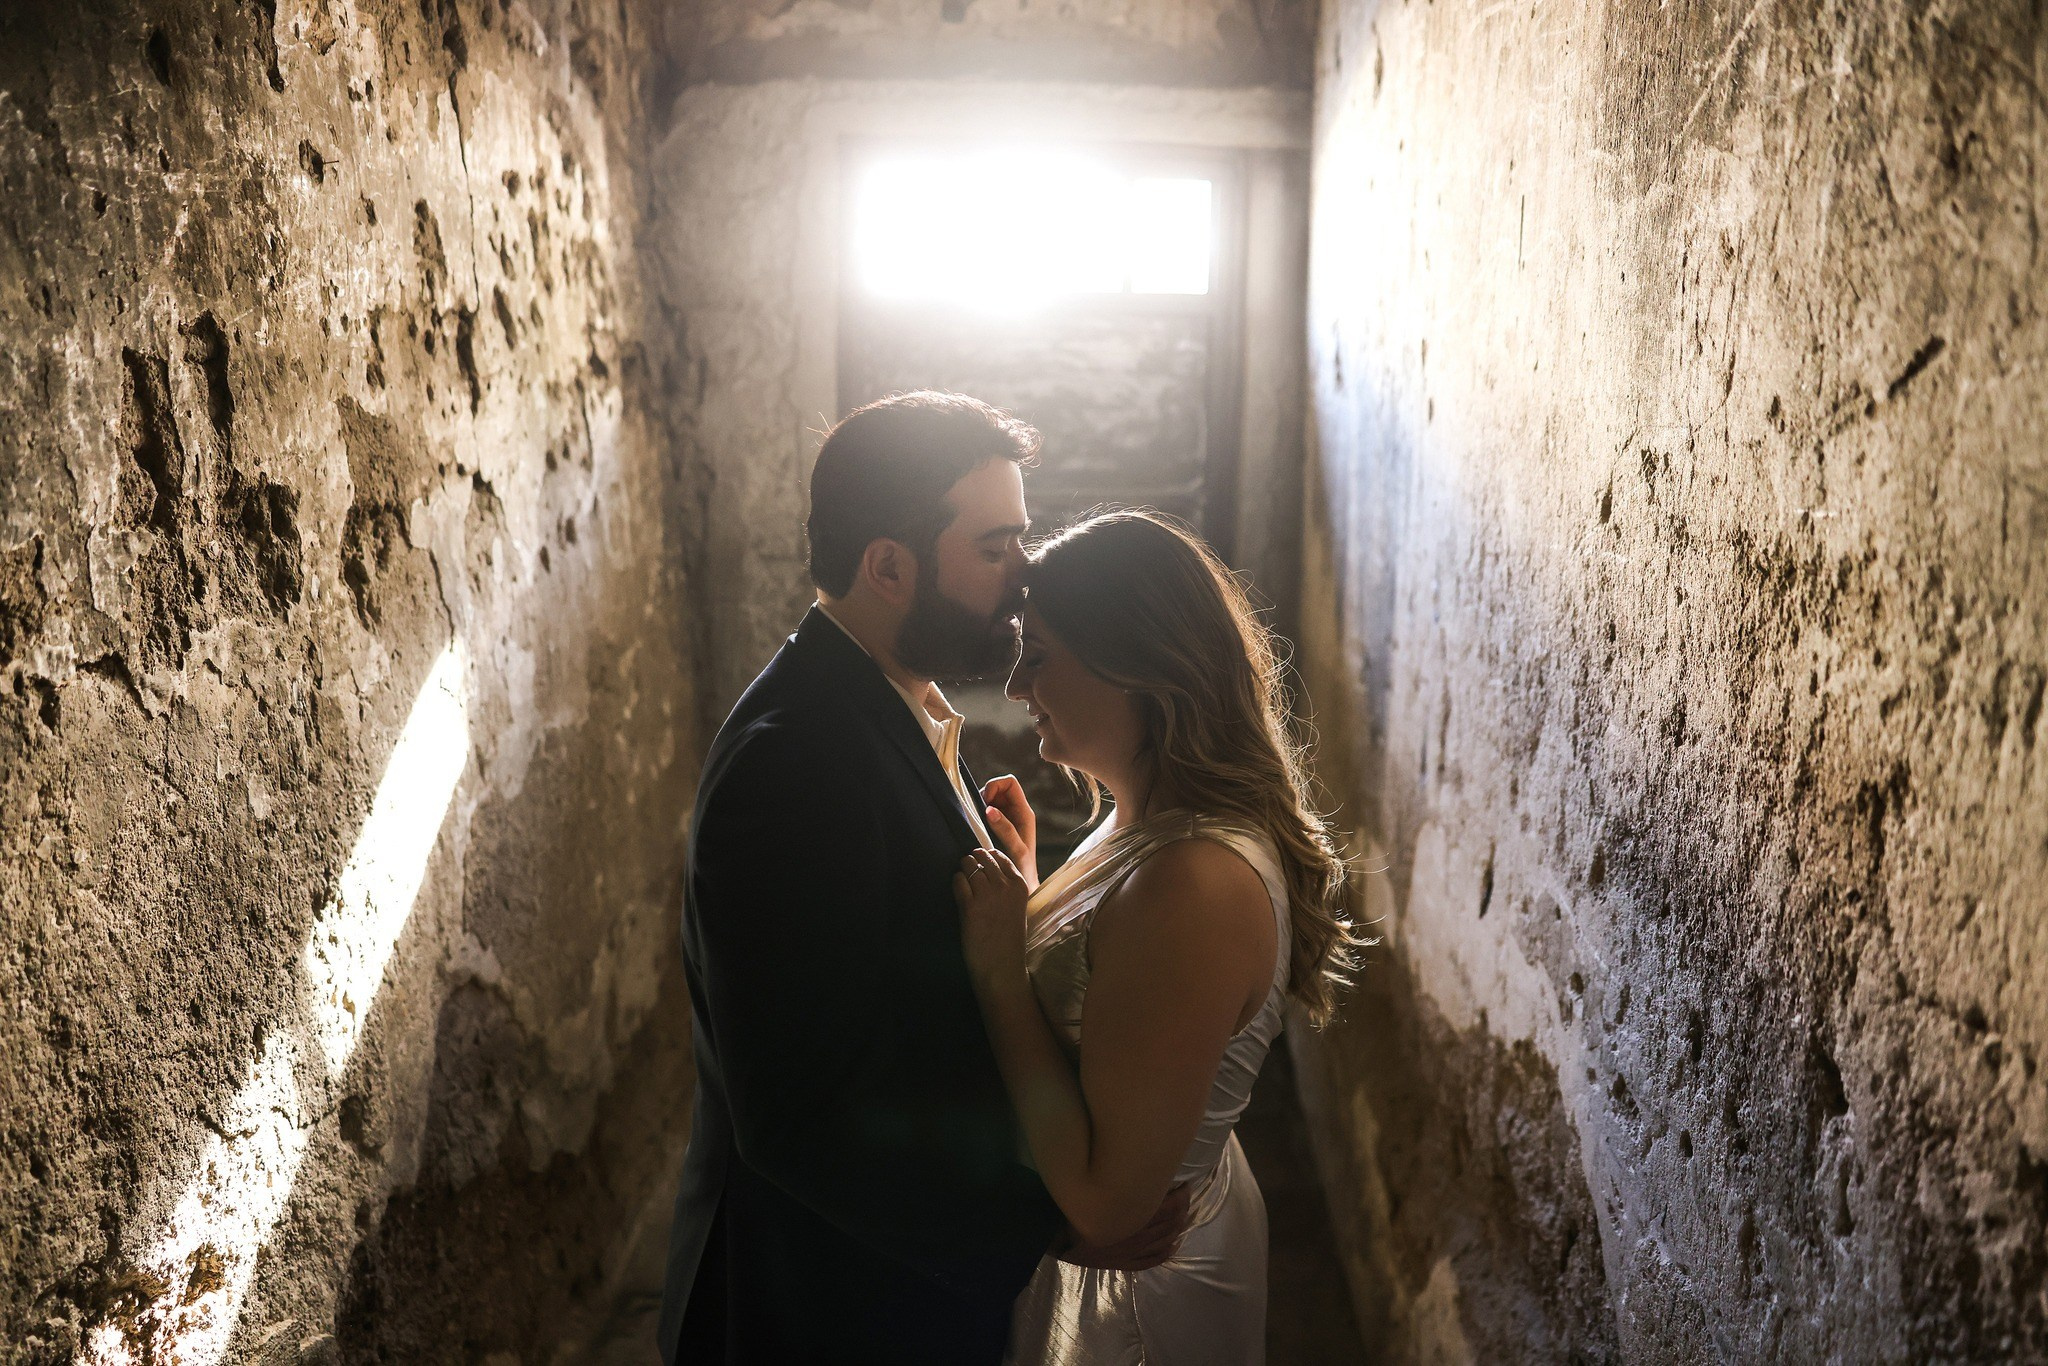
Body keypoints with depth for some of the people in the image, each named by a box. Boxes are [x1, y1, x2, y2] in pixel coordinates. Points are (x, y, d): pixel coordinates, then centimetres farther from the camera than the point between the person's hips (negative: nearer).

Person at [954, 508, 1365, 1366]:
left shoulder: (1194, 884, -33)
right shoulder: (1154, 825, -3)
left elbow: (1105, 1200, -31)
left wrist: (998, 968, -28)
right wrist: (1025, 889, -2)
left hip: (1146, 1290, -8)